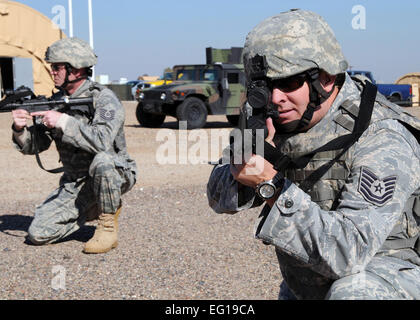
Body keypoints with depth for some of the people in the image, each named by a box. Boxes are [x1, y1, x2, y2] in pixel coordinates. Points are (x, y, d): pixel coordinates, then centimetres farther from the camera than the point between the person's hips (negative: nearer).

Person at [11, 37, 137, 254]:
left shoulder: (104, 99, -17)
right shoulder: (56, 101, 3)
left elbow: (102, 142, -35)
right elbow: (34, 146, 3)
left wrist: (63, 121, -33)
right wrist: (20, 129, -18)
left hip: (115, 174, -5)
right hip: (74, 183, 6)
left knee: (102, 160, -41)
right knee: (38, 234, -7)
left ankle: (108, 225, -18)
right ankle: (91, 209, 14)